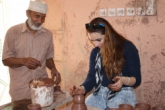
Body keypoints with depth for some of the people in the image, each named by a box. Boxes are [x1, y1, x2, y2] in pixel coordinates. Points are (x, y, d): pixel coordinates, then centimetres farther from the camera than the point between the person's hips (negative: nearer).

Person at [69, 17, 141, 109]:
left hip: (122, 93, -4)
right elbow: (92, 77, 2)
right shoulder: (95, 52, 6)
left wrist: (124, 80, -30)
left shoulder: (127, 48, -9)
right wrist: (83, 88, -18)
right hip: (100, 93, 4)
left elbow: (137, 79, -8)